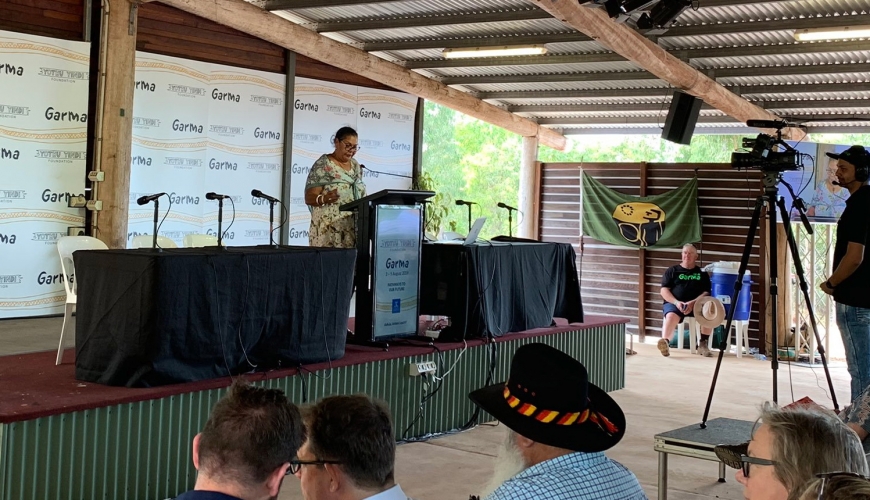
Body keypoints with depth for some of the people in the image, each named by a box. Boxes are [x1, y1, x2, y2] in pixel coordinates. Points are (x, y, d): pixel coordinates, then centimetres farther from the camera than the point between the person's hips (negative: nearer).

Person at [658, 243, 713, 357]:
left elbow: (706, 293, 6)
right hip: (674, 303, -1)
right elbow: (664, 290, 5)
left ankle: (703, 344, -19)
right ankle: (665, 343, -56)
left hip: (696, 304, 1)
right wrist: (677, 302, -14)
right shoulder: (672, 270, 14)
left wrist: (692, 303, -13)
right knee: (671, 316, -36)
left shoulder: (702, 273, 17)